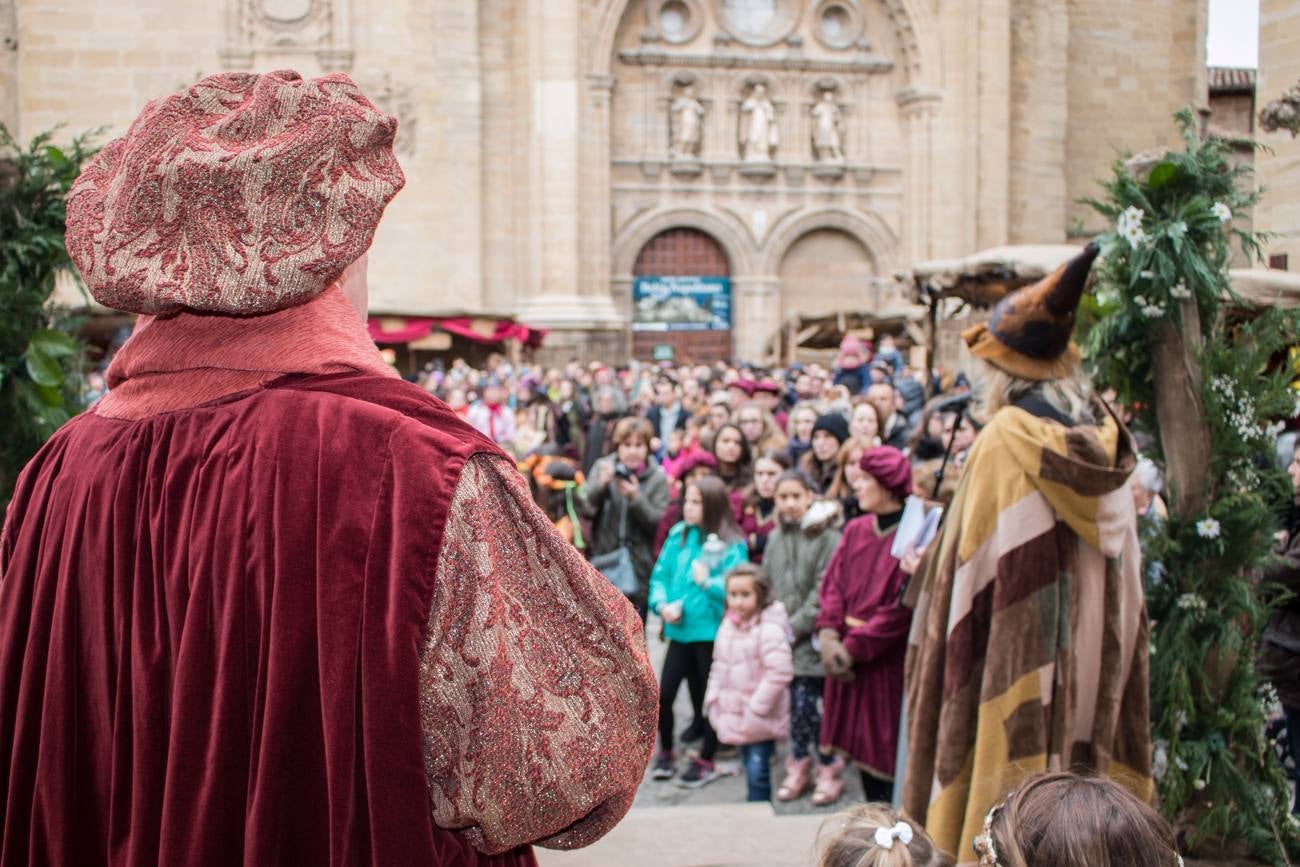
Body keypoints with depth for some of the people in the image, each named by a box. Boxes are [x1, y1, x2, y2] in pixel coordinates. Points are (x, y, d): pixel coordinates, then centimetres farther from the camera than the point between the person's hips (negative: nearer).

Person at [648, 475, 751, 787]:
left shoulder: (731, 545, -10)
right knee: (664, 694, 2)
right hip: (680, 631, 4)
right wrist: (662, 604, -11)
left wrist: (708, 581, -26)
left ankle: (706, 761, 25)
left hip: (712, 631, -4)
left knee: (710, 698, 9)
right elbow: (660, 575, 4)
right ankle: (666, 752, 24)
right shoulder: (677, 535, 4)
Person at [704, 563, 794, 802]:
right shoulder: (728, 625, 8)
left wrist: (757, 707, -22)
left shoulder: (769, 628, -19)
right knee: (749, 766, 17)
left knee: (757, 771, -6)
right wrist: (714, 697, 8)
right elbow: (719, 666, 18)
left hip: (760, 719, -8)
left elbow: (780, 671, -25)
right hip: (736, 715, 8)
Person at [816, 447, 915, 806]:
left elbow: (901, 605, -17)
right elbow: (833, 585, 6)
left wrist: (854, 646, -15)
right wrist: (829, 635, -10)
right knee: (861, 744, 12)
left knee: (886, 745, -1)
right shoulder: (855, 530, 7)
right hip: (847, 655, 6)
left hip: (887, 657, -6)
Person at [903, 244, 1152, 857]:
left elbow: (976, 569, -13)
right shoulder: (1106, 441, 4)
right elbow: (1123, 579, 8)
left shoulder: (1004, 443, -15)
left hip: (1016, 663, -6)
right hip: (1092, 657, 6)